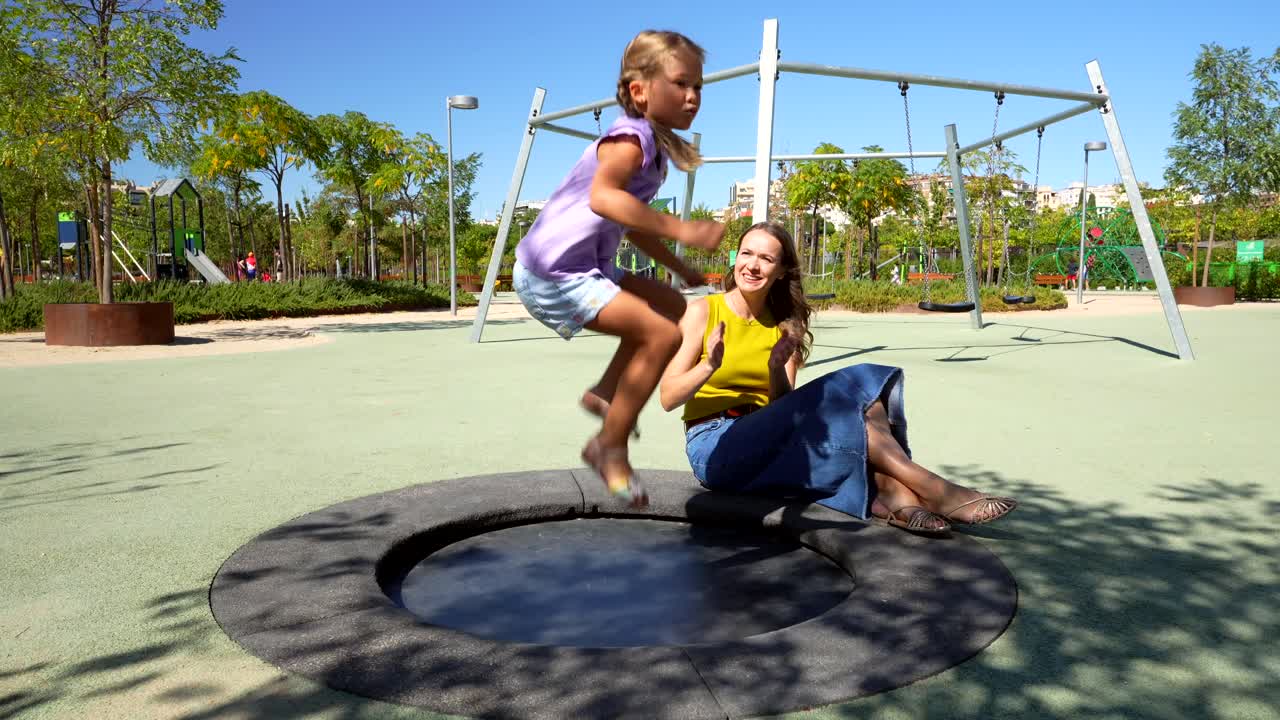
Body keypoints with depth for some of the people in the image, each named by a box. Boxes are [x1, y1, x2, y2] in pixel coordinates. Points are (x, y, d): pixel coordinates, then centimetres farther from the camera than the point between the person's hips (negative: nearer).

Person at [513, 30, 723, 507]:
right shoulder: (631, 137, -15)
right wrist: (678, 229, -39)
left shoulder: (655, 147, 15)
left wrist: (683, 271, 27)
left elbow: (633, 224, 28)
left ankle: (606, 393, 24)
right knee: (662, 336, -16)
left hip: (584, 268, 10)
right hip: (553, 275, -10)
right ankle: (610, 448, -3)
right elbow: (602, 197, -35)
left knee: (670, 305, 20)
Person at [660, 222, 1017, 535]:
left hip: (766, 444, 5)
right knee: (837, 396, -26)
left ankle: (890, 496, -31)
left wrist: (777, 369, -14)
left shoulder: (783, 327, 9)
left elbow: (786, 411, 5)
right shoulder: (703, 311, -4)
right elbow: (668, 397, -9)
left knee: (865, 384, -17)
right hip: (715, 448, -5)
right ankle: (935, 492, -23)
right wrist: (709, 366, -26)